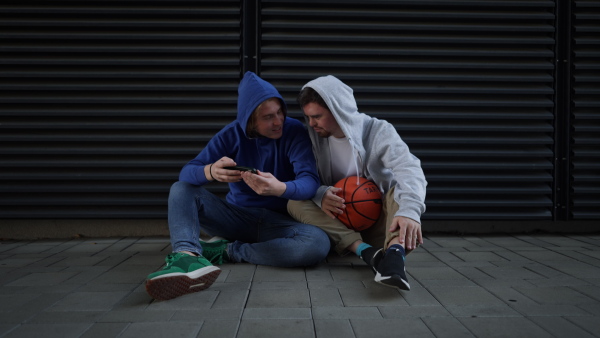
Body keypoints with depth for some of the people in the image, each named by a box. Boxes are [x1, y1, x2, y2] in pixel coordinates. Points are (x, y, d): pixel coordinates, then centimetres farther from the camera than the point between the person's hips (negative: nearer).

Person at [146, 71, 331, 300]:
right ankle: (187, 256, -46)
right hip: (235, 216, 2)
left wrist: (280, 188, -47)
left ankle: (227, 251, -25)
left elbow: (310, 181, -24)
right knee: (181, 189, -18)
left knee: (319, 243, -33)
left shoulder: (294, 131, -11)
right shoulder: (233, 134, -6)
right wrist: (210, 172, -41)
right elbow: (186, 173, -16)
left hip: (276, 221, -1)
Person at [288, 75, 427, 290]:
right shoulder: (315, 137, -2)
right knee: (295, 203, -22)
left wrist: (409, 211, -49)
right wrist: (319, 194, -30)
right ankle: (365, 251, -37)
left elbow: (409, 169, -29)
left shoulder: (378, 131, -13)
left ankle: (395, 253, -55)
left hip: (379, 222, -2)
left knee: (401, 189, -29)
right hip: (338, 222, 3)